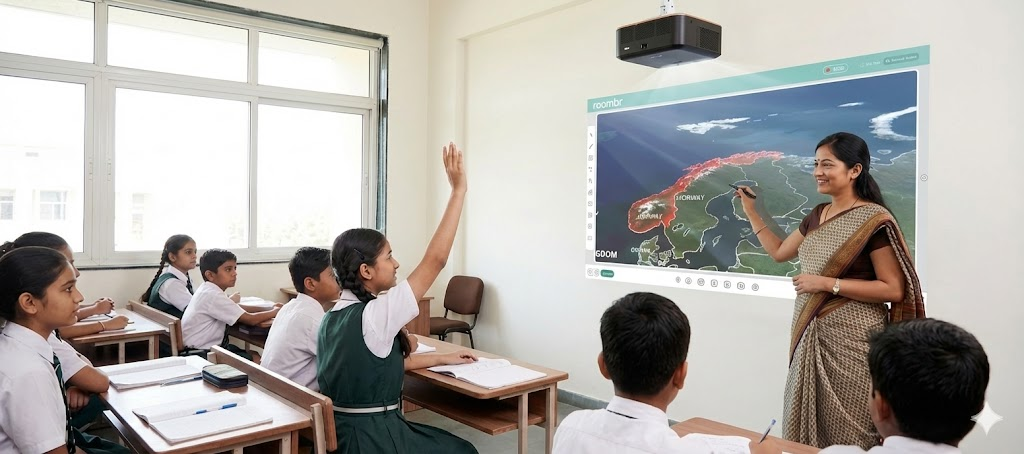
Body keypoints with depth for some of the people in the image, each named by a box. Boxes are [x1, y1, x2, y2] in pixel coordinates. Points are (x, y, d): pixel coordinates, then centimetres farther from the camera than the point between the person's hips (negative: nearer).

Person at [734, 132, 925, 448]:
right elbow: (779, 252, 22)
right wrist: (751, 211, 18)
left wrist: (828, 283, -19)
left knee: (846, 436, 2)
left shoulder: (874, 220, -13)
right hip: (810, 335, 8)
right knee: (806, 426, 15)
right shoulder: (817, 215, 10)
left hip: (851, 339, -7)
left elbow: (894, 291, -15)